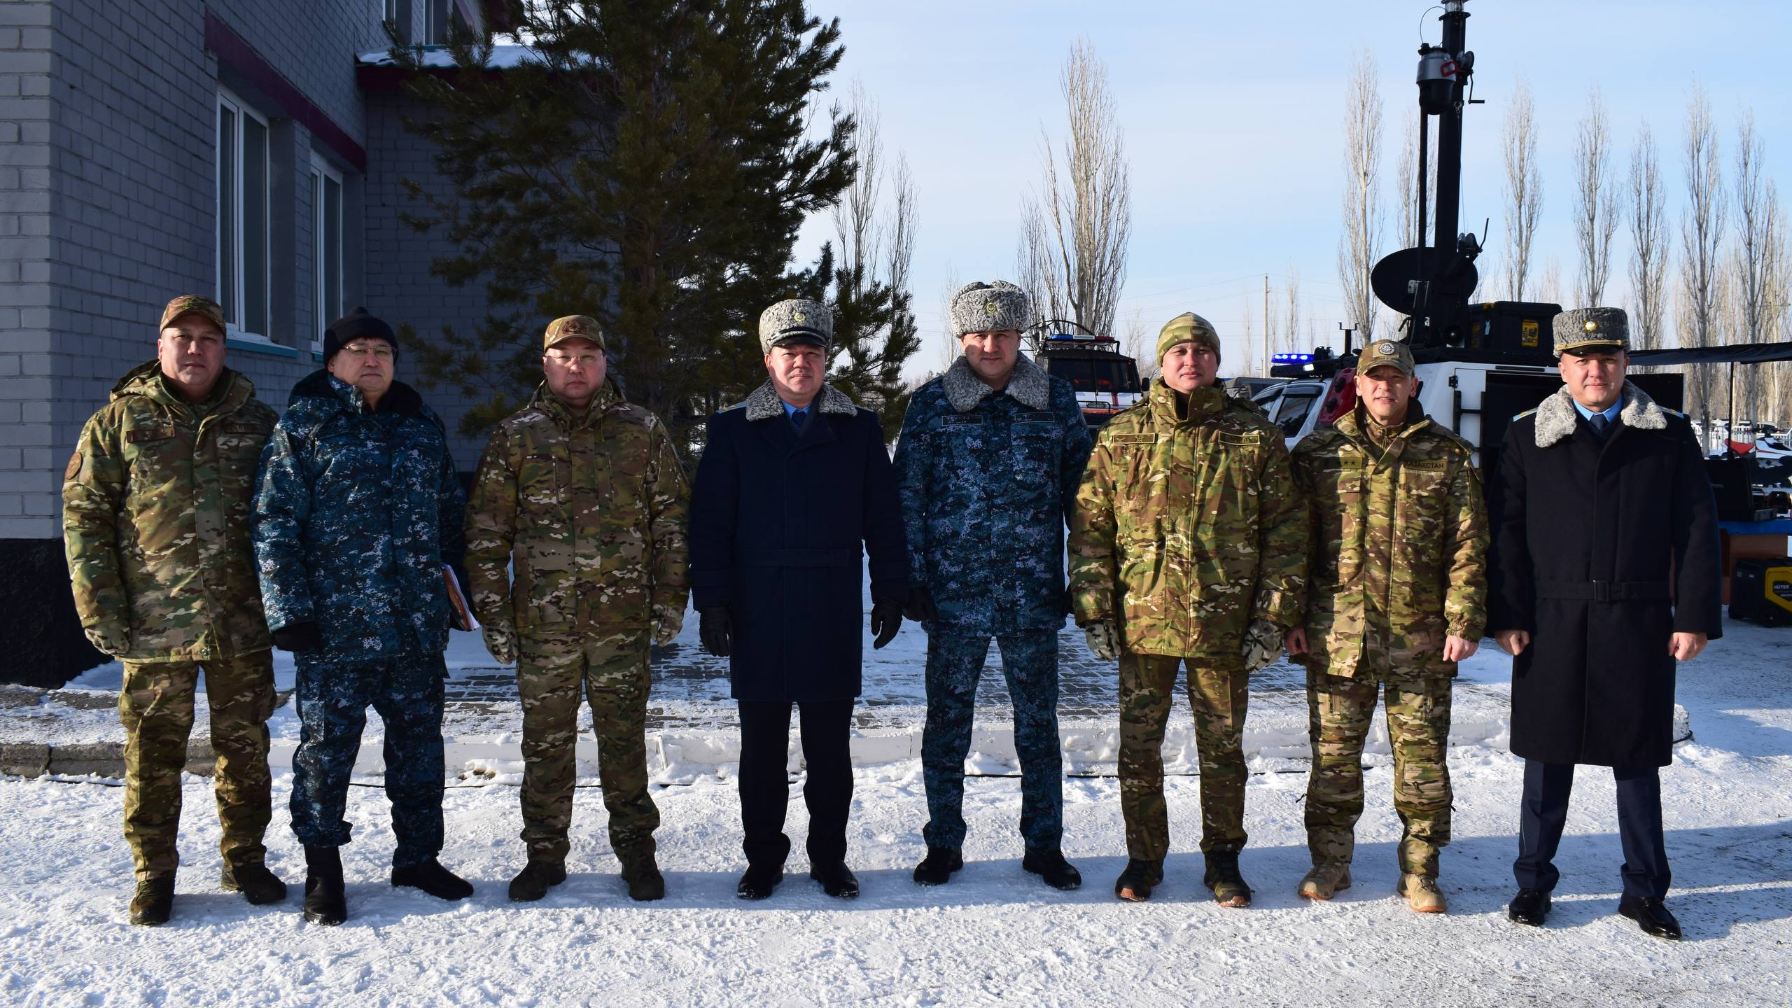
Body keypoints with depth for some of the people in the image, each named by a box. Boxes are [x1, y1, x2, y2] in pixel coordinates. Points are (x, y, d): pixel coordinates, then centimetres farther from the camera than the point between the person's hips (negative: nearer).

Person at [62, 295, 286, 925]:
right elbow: (83, 512, 0)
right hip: (154, 625, -1)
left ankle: (245, 859, 24)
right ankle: (154, 873, 19)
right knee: (154, 750, 5)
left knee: (245, 747, 10)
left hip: (242, 622, 2)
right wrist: (100, 607, -6)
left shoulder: (255, 422, 8)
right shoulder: (120, 421, 3)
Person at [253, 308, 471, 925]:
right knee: (327, 746, 4)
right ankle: (322, 868, 19)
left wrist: (454, 585, 16)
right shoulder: (303, 426, -1)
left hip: (418, 625, 4)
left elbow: (450, 513, 20)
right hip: (335, 624, -4)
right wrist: (290, 609, -12)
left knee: (419, 742, 12)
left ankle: (418, 856, 26)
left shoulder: (422, 426, 13)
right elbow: (276, 523, -6)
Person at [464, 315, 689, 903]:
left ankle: (636, 849, 20)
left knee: (624, 738, 6)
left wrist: (670, 598, 1)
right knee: (546, 742, 9)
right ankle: (545, 854, 22)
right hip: (541, 622, 1)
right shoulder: (515, 438, 5)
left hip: (623, 619, 0)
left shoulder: (642, 433, 6)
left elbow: (673, 517, 7)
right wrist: (493, 613, 0)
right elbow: (486, 533, 6)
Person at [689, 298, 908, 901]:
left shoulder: (859, 431, 7)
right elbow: (709, 523, 2)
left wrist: (890, 592, 3)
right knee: (762, 746, 9)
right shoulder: (733, 431, 4)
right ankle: (763, 858, 22)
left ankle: (829, 857, 22)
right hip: (757, 616, 0)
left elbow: (883, 518, 8)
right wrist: (712, 601, -5)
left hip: (833, 616, 1)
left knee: (830, 746, 9)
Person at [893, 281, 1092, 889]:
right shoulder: (931, 404, 2)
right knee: (946, 721, 8)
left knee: (1038, 722, 9)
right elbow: (907, 498, 2)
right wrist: (912, 581, -4)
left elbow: (1080, 490, 8)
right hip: (954, 594, 0)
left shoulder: (1057, 401, 5)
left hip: (1033, 594, 1)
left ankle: (1044, 845, 22)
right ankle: (943, 844, 22)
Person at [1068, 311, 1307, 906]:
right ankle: (1143, 857, 24)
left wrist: (1273, 618, -3)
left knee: (1223, 744, 10)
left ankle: (1223, 860, 27)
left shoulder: (1254, 435, 2)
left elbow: (1286, 530, 3)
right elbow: (1090, 526, 6)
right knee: (1138, 744, 8)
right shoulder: (1122, 435, 4)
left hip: (1223, 624, 0)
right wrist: (1095, 611, -1)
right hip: (1142, 620, 1)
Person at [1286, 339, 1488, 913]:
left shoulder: (1448, 456, 5)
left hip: (1420, 638, 0)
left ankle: (1419, 871, 19)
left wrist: (1464, 622, -5)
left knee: (1423, 753, 6)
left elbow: (1468, 547, 3)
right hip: (1336, 634, 0)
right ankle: (1330, 862, 22)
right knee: (1334, 751, 7)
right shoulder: (1319, 453, 6)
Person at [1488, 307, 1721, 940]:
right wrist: (1506, 617, -4)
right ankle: (1533, 882, 21)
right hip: (1551, 624, 0)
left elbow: (1696, 532, 4)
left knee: (1638, 760, 9)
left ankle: (1645, 891, 22)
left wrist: (1694, 617, -3)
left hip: (1639, 625, 0)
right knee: (1548, 758, 8)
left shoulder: (1669, 436, 5)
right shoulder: (1527, 437, 5)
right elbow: (1507, 533, 3)